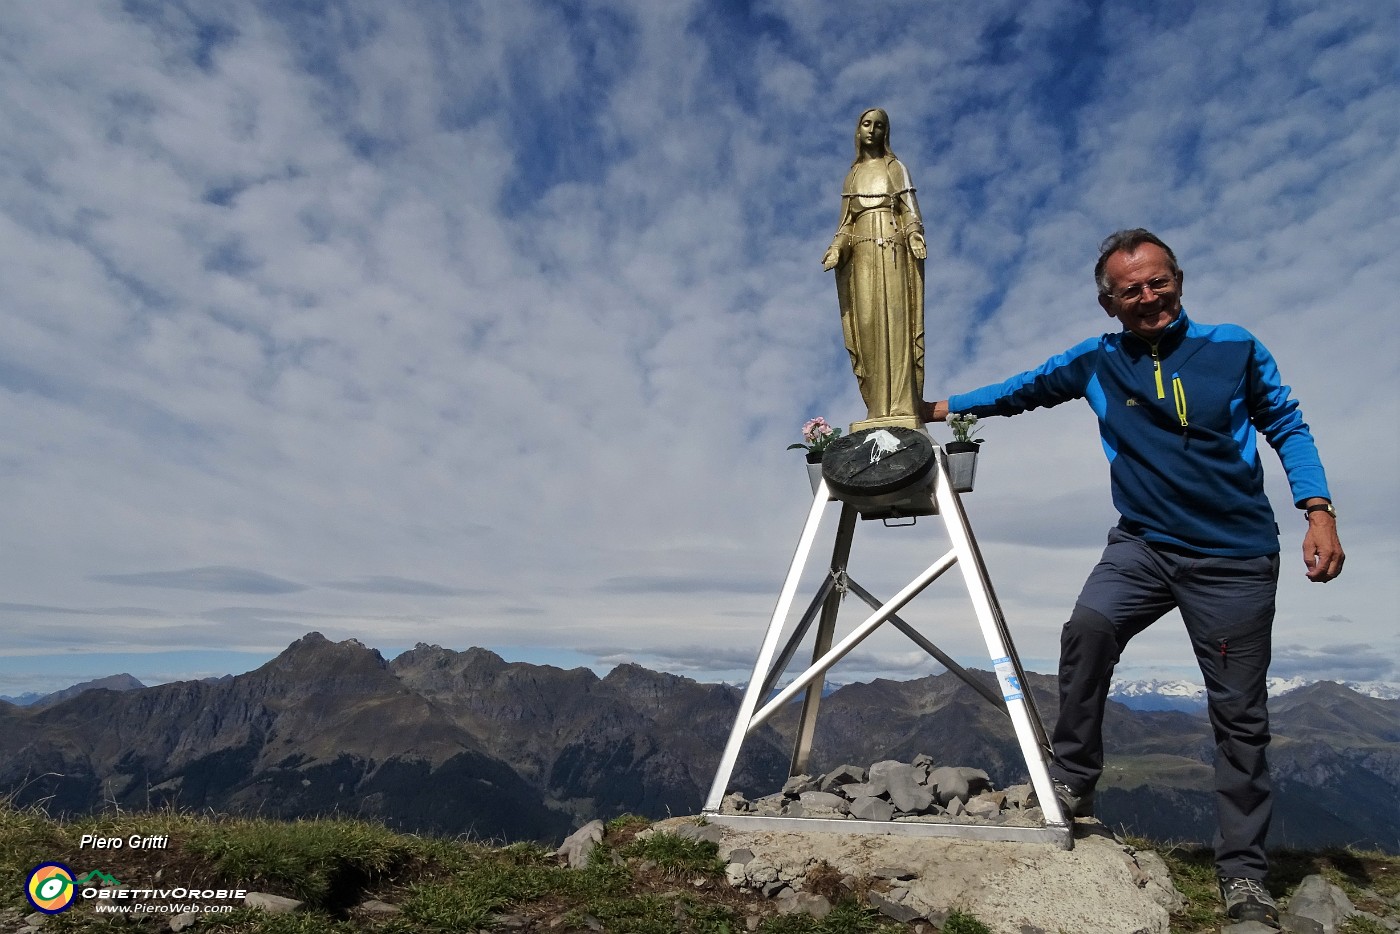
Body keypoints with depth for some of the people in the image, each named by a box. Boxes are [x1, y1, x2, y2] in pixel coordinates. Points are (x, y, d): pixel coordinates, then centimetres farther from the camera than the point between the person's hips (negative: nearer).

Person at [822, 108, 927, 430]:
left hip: (891, 250, -3)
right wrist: (836, 249, -2)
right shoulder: (853, 174, 21)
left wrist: (915, 237, -17)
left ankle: (902, 407, -17)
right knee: (867, 325, -6)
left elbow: (910, 210, 3)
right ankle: (878, 410, -7)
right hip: (861, 253, 3)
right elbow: (846, 221, 16)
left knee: (894, 322, -13)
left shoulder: (895, 168, 12)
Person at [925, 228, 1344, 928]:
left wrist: (1318, 510, -4)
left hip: (1236, 558, -1)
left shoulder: (1235, 349, 0)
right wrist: (941, 408, 9)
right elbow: (1020, 390, 13)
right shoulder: (1096, 363, 3)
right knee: (1087, 629, -27)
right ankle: (1072, 781, -10)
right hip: (1143, 544, 1)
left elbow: (1287, 426, 7)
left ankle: (1243, 873, 15)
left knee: (1239, 713, 1)